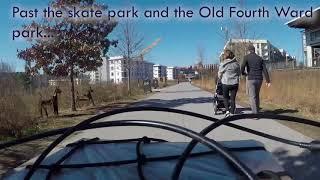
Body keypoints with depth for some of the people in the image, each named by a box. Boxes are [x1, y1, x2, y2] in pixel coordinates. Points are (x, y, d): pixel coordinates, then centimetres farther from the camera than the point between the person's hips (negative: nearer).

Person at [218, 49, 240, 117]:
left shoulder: (223, 64, -7)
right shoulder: (237, 63, 4)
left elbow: (219, 74, 1)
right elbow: (239, 73, 11)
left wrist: (220, 78, 21)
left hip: (226, 83, -3)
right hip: (235, 83, 3)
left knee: (225, 97, 14)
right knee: (233, 98, 9)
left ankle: (227, 110, -2)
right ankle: (232, 112, 12)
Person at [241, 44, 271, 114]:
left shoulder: (246, 57, 0)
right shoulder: (260, 58, 12)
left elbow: (242, 67, -15)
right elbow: (265, 70, 4)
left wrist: (243, 73, 7)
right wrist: (268, 81, 2)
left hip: (251, 79, -5)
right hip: (259, 79, 5)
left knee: (252, 97, -2)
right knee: (257, 95, 20)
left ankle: (255, 113, -7)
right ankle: (257, 110, 26)